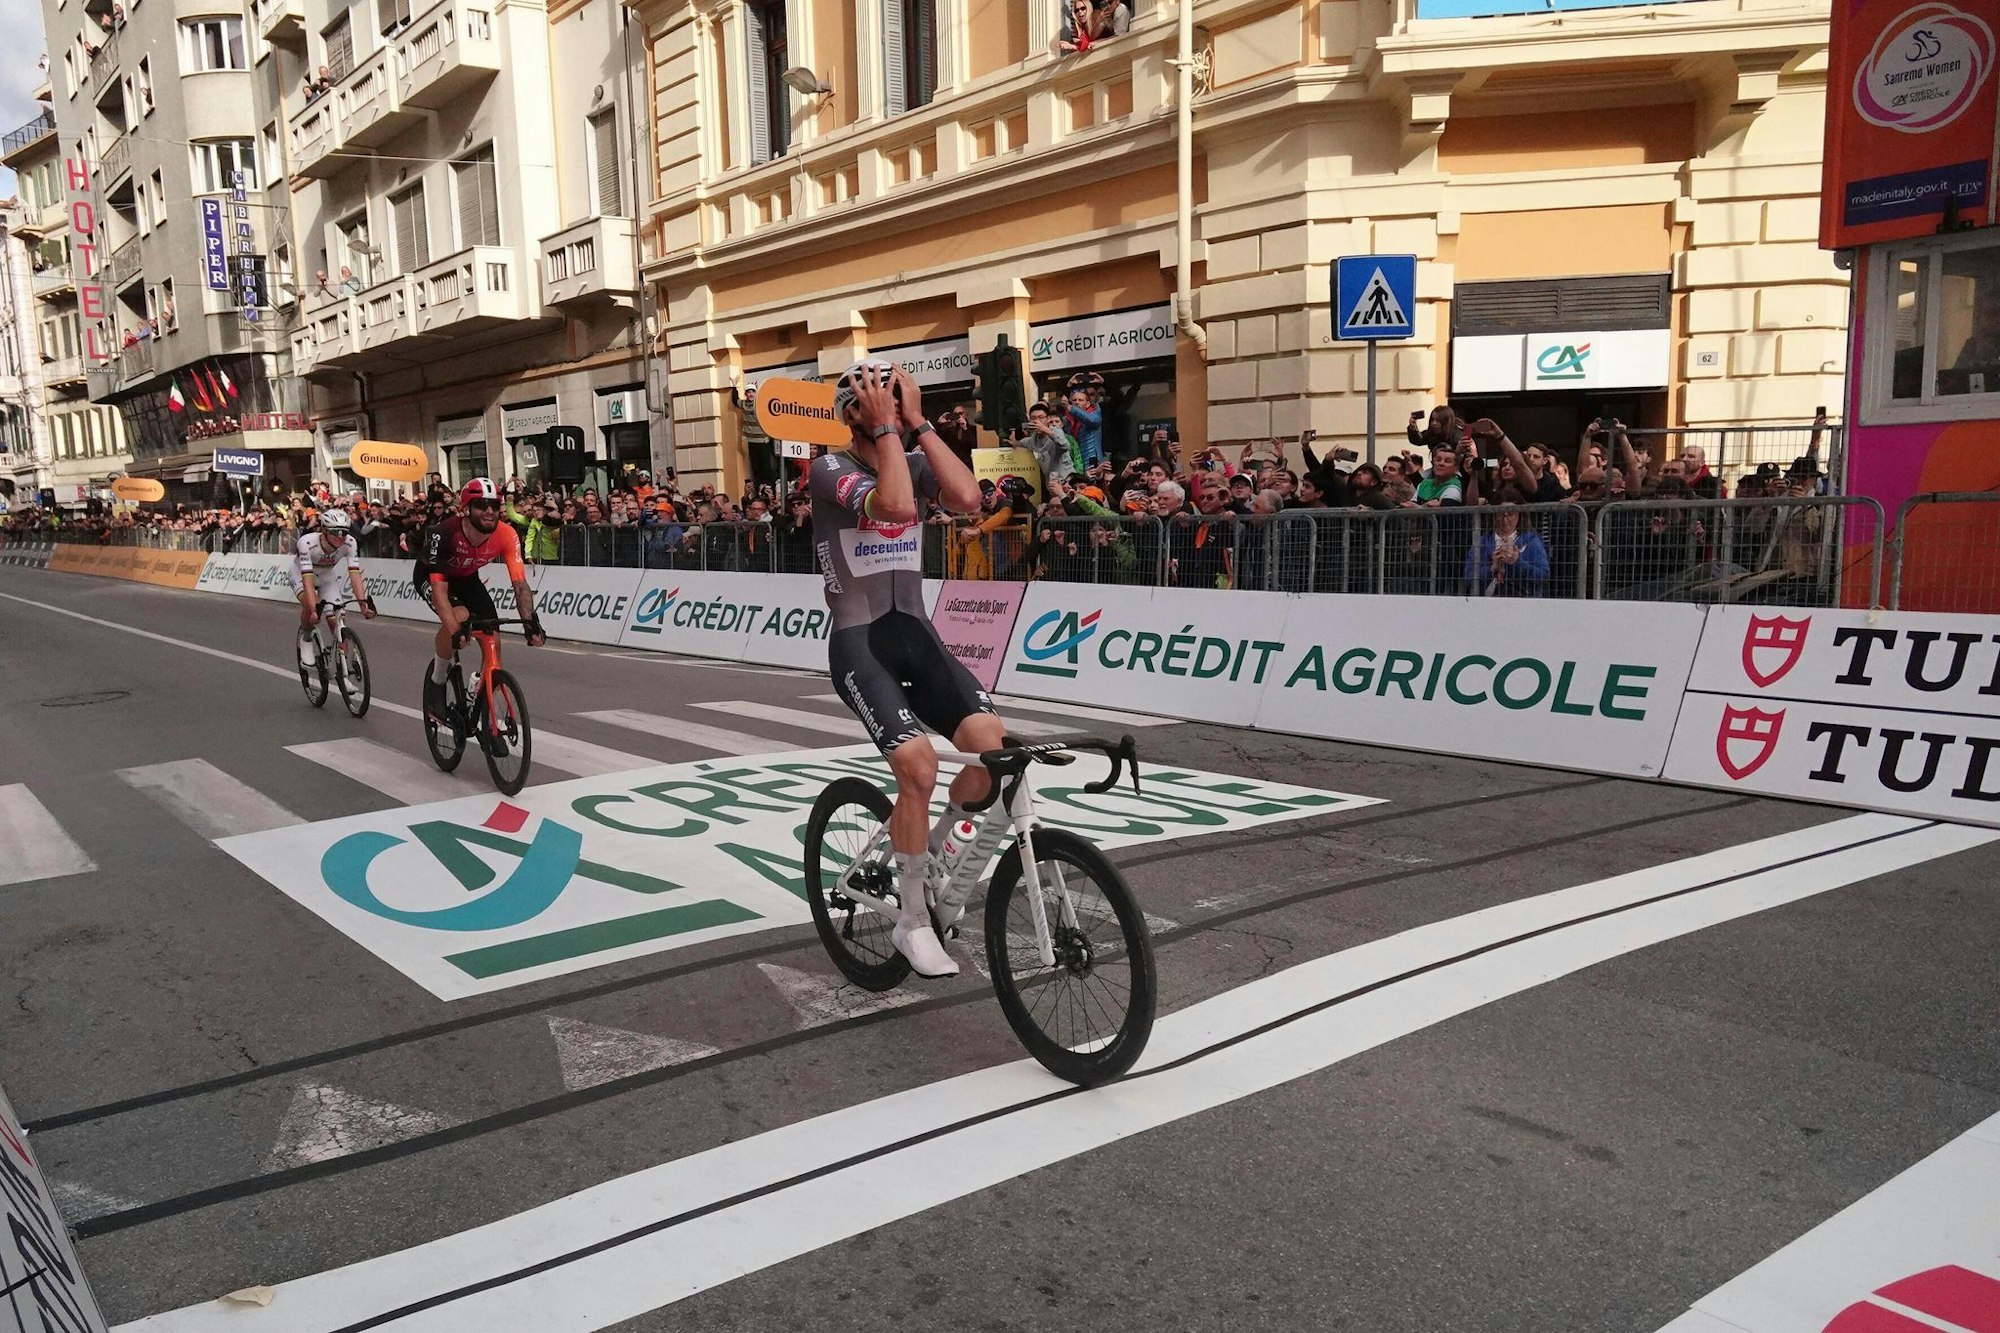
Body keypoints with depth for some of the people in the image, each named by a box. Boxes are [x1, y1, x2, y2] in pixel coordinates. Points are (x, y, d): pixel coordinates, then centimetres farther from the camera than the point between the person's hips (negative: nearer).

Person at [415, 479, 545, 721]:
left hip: (467, 578, 4)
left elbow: (520, 584, -32)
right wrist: (455, 630, -53)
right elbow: (439, 588, -41)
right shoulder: (445, 533, -38)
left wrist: (530, 622, -46)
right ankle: (436, 682, -9)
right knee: (459, 617, -34)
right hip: (430, 576, -4)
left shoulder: (506, 535, -29)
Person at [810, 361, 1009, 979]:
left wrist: (918, 422, -11)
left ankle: (936, 850, 14)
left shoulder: (915, 461, 8)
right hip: (859, 643, -5)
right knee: (919, 767, -23)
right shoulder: (831, 468, -8)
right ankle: (912, 921, -2)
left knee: (993, 743, -16)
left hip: (916, 633, 5)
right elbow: (895, 504, -29)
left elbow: (967, 498, -15)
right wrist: (886, 428, -17)